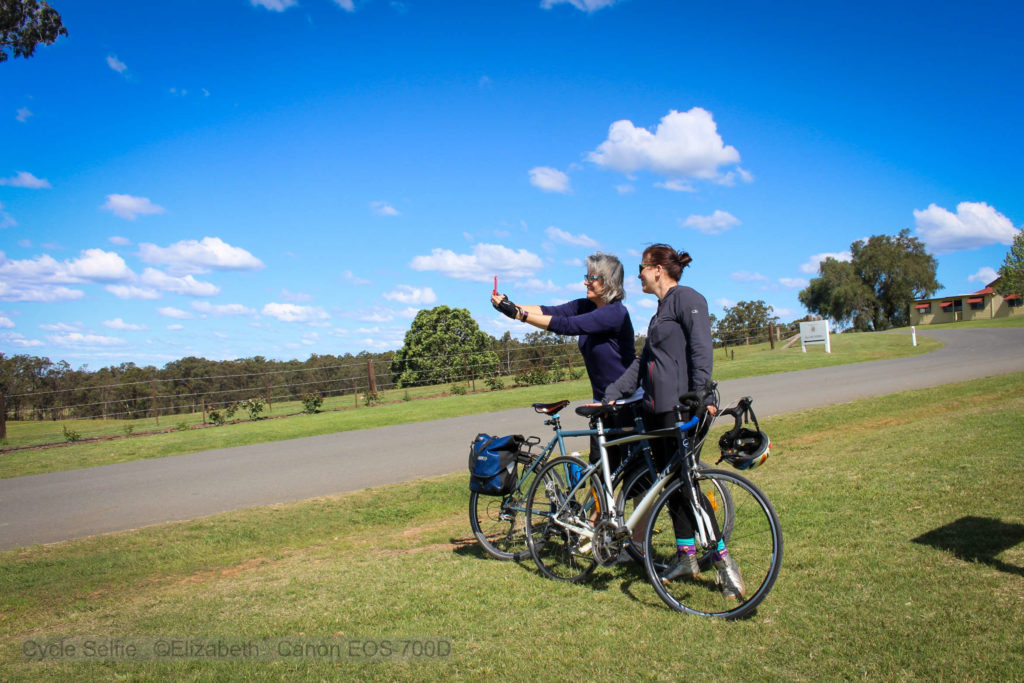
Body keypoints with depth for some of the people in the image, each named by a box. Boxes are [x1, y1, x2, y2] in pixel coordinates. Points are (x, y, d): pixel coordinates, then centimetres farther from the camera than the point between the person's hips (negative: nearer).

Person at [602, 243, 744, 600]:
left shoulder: (686, 298, -6)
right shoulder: (661, 310, 21)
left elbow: (702, 349, -17)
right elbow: (642, 361, 22)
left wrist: (701, 396, -26)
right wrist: (612, 394, 17)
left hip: (680, 407, -9)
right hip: (656, 408, 9)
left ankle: (723, 559, -1)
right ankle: (686, 556, 20)